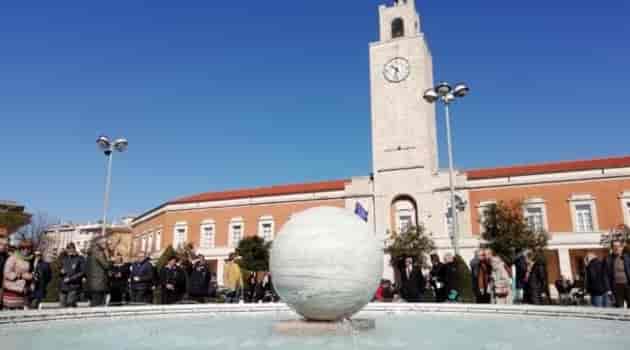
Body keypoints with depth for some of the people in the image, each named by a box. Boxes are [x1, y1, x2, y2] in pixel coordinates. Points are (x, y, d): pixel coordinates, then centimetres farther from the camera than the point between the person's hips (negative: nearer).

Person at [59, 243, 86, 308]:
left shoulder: (80, 259, 1)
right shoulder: (64, 259, 16)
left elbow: (83, 272, -7)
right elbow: (59, 273, 27)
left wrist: (70, 279, -12)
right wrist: (61, 272, 3)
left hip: (74, 287, -5)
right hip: (63, 287, 5)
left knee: (71, 304, -17)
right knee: (63, 306, 1)